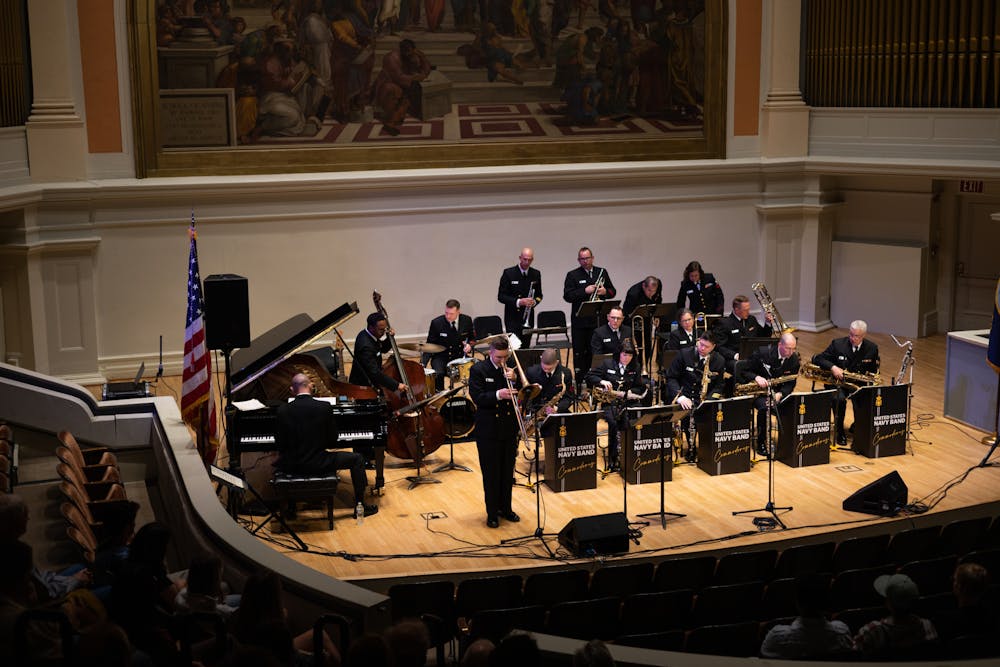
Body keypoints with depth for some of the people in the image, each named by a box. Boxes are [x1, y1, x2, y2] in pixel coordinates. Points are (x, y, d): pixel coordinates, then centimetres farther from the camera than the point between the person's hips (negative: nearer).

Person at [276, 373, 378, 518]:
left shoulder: (283, 410, -8)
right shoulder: (324, 408, -12)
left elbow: (280, 446, -2)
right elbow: (332, 441, -2)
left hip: (291, 467, 3)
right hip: (318, 464, -2)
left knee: (280, 460, 38)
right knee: (357, 459, 17)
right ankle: (360, 507, 19)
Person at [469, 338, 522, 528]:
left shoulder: (511, 369, 4)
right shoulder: (478, 370, -8)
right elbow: (477, 398, -16)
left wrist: (514, 380, -16)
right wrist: (498, 395, -30)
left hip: (510, 428, 4)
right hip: (488, 431, -4)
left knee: (508, 471, 13)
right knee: (491, 474, 3)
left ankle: (505, 508, 27)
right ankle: (492, 513, 13)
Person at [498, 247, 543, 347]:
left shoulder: (536, 274, 6)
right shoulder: (508, 273, -6)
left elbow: (539, 295, 15)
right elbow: (501, 296, -7)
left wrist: (534, 301, -9)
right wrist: (518, 302, -20)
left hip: (528, 317, 4)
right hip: (513, 317, -4)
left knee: (526, 347, 3)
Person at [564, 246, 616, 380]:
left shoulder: (602, 272, 10)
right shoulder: (572, 275, 0)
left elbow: (612, 292, 12)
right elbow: (567, 296, -10)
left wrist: (605, 291, -11)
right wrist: (585, 291, -19)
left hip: (598, 319, 2)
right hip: (580, 321, -2)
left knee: (594, 351, 8)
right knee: (579, 352, 1)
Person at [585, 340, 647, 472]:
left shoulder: (636, 368, 13)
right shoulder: (607, 364, 7)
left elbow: (640, 388, 10)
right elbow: (589, 376, 5)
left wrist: (625, 393, -8)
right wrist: (602, 381, -14)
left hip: (627, 402, 2)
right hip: (609, 402, -2)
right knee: (613, 422, -32)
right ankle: (612, 459, -24)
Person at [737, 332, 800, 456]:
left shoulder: (794, 359, -2)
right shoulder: (762, 354, -13)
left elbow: (791, 383, 1)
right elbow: (742, 370, -8)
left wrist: (780, 394, -18)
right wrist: (756, 377, -27)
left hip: (778, 393, 3)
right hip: (758, 392, -3)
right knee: (764, 407, -36)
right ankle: (761, 443, -20)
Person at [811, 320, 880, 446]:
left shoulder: (872, 348, 0)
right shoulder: (837, 344, -6)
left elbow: (874, 371, 10)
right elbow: (817, 359, -7)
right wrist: (832, 367, -25)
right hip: (837, 382, -2)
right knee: (839, 399, -35)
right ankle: (839, 431, -13)